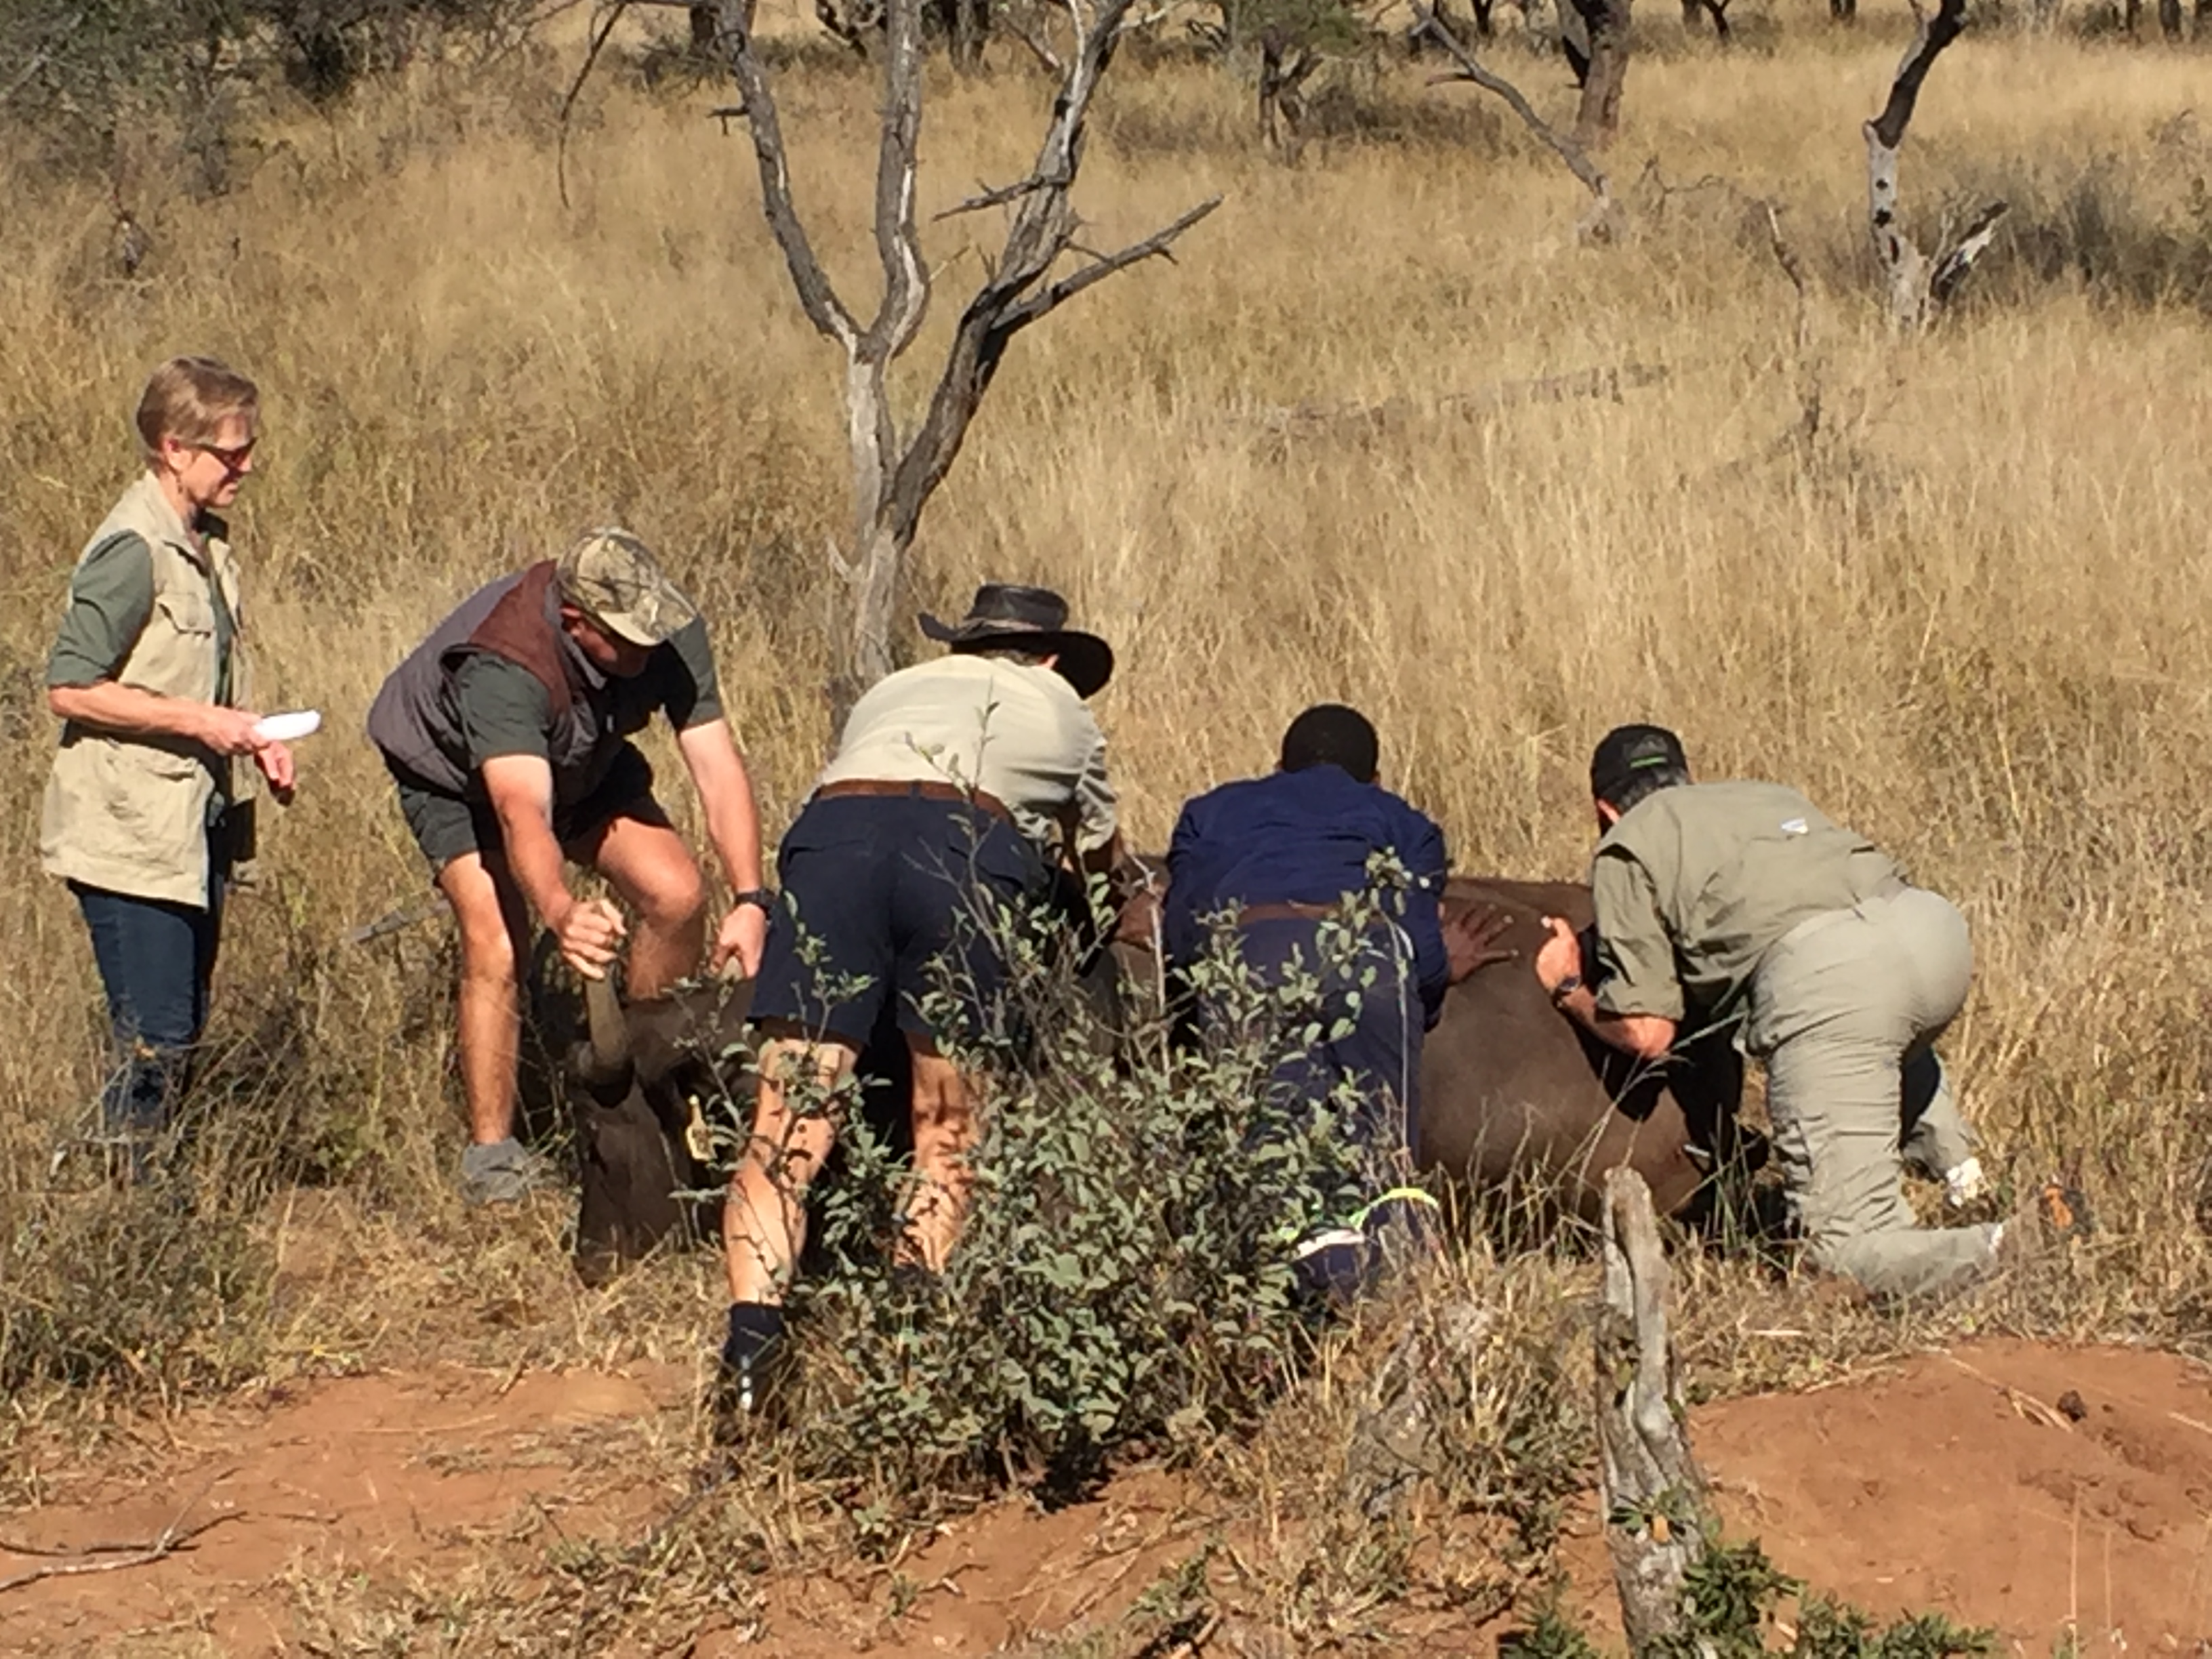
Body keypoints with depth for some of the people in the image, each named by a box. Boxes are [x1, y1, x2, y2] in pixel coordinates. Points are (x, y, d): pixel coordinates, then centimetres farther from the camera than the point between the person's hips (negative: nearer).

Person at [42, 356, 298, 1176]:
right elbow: (70, 688, -20)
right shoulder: (133, 552, -17)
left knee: (183, 1036, 12)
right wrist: (198, 722, -21)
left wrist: (250, 739, 8)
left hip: (195, 826, 9)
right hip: (131, 836, -9)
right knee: (151, 1043, -8)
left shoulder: (205, 543, 12)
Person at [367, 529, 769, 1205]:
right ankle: (490, 1154, -11)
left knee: (677, 895, -12)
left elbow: (717, 764, -31)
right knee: (496, 950, -22)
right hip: (457, 774, -5)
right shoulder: (503, 666, -43)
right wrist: (562, 913, -73)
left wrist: (750, 901, -42)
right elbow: (521, 809, -55)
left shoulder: (671, 633, -28)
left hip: (586, 764, 5)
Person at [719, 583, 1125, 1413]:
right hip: (971, 843, -1)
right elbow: (1104, 862, 48)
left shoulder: (891, 691, 38)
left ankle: (752, 1322, -22)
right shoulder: (1059, 709, 35)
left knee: (787, 1124, -4)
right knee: (947, 1131, 10)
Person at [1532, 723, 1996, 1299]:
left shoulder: (1625, 848, 20)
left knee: (1850, 1243, -5)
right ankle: (1948, 1150, 24)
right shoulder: (1770, 795, 37)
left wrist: (1568, 992, 32)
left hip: (1822, 974, -7)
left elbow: (1647, 1033, 12)